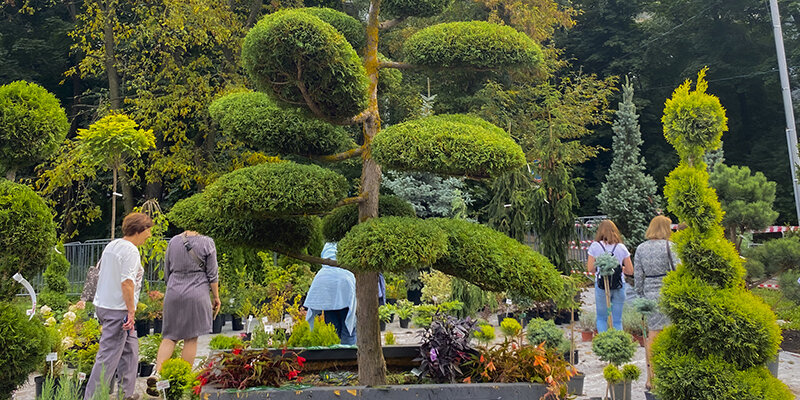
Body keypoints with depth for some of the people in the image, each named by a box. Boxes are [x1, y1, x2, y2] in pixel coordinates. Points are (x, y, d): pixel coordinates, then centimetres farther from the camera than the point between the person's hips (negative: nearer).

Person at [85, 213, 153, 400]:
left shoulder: (110, 246, 13)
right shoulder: (130, 251, -16)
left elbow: (101, 275, 20)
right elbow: (127, 282, -23)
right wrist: (131, 311, -19)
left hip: (102, 305, 10)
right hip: (118, 309, -10)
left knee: (130, 348, 18)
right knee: (108, 355, -3)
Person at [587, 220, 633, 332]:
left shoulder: (595, 246, -3)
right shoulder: (621, 247, 1)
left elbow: (590, 269, -4)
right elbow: (630, 271, 2)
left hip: (601, 286, -1)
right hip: (619, 286, 1)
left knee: (601, 318, 13)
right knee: (617, 320, 10)